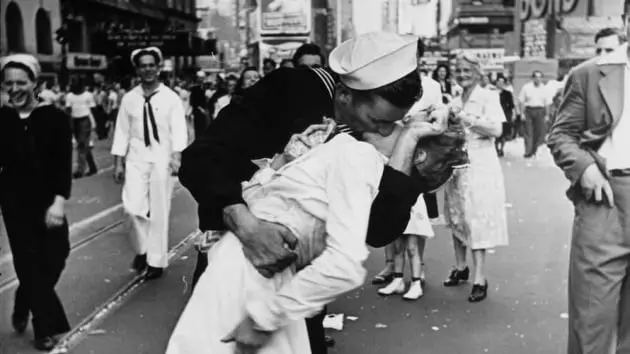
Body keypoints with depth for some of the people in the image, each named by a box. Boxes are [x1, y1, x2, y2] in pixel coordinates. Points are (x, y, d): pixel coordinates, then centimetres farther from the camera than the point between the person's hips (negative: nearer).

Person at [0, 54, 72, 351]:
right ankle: (46, 326, 17)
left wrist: (59, 201, -19)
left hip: (48, 200, 0)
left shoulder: (55, 118, -6)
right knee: (29, 263, 1)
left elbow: (64, 163, -10)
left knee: (54, 259, 4)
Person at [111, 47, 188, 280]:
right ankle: (142, 247, 17)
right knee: (133, 206, -11)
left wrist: (176, 156, -25)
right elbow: (122, 131, 7)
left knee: (159, 211, 4)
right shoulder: (129, 99, 5)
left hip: (161, 159, -2)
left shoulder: (171, 98, -2)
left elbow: (179, 130, -10)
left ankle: (156, 260, 17)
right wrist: (118, 163, 3)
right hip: (136, 158, 2)